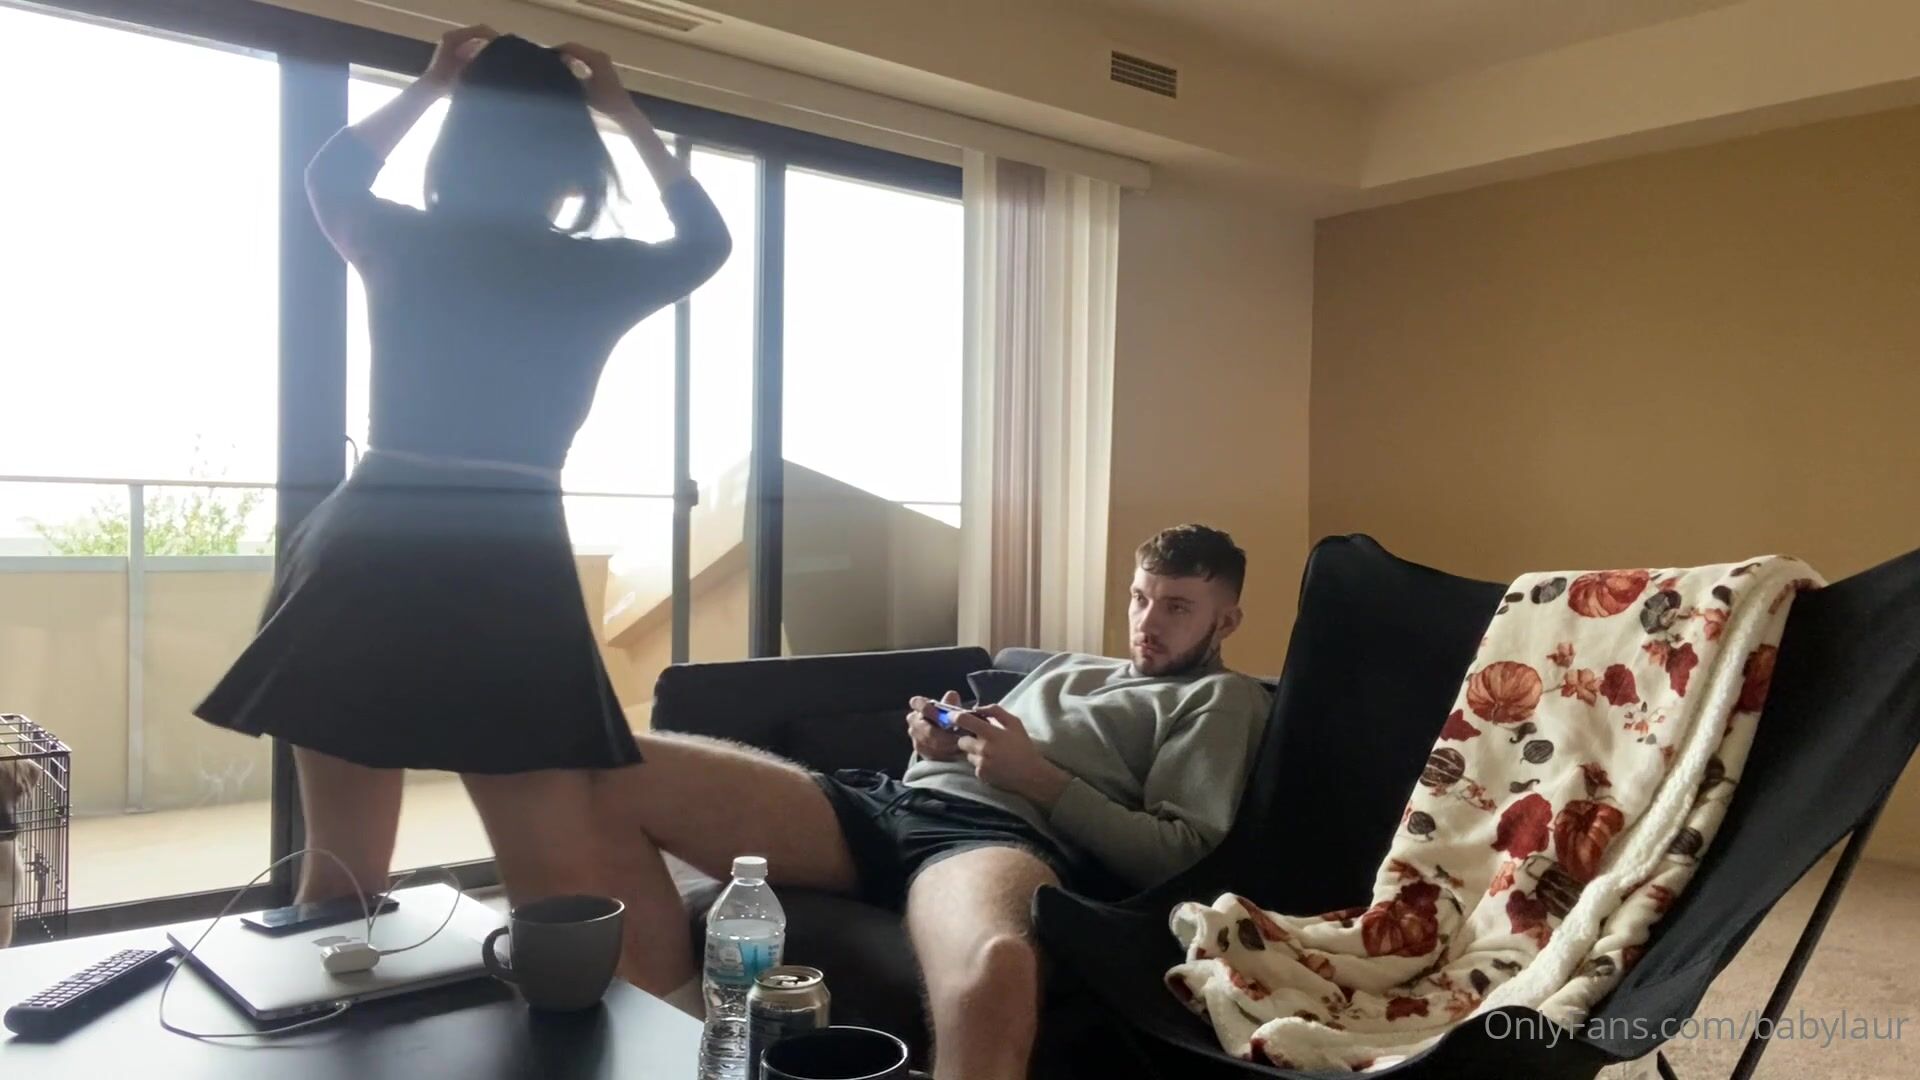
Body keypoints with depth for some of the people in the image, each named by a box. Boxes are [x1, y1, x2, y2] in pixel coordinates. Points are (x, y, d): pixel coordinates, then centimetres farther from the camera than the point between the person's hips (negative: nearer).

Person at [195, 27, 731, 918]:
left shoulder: (402, 244, 5)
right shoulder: (596, 274, 2)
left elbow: (330, 175, 30)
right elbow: (706, 238, 24)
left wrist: (430, 86, 36)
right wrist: (625, 113, 29)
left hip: (363, 569, 3)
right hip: (510, 582, -2)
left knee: (338, 879, 12)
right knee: (561, 894, 1)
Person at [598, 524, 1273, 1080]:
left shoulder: (1224, 699, 16)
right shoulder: (1067, 667, 35)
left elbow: (1178, 857, 1)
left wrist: (1037, 775, -7)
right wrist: (942, 743, 7)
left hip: (1005, 834, -7)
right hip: (889, 802, 7)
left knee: (994, 971, -49)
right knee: (616, 775, -11)